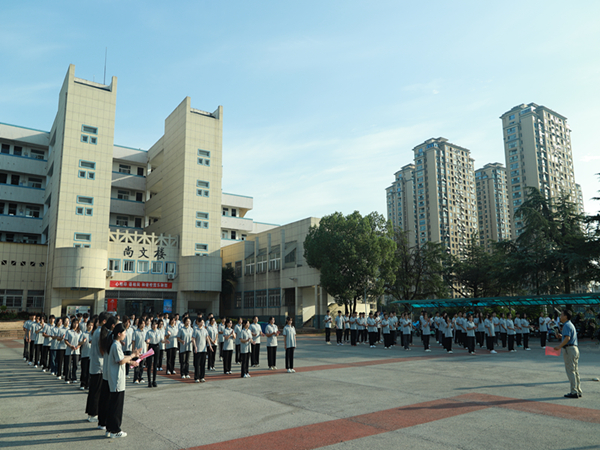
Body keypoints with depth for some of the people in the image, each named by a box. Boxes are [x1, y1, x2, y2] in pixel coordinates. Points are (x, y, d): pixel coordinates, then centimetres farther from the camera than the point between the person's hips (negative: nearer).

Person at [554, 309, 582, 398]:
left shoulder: (567, 325, -13)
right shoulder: (570, 324, 19)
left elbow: (567, 338, -23)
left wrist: (559, 346, -18)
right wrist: (561, 336, 14)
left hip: (569, 349, -10)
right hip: (575, 348, 10)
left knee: (570, 371, -6)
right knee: (575, 371, 13)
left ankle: (574, 392, -5)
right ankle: (578, 391, 17)